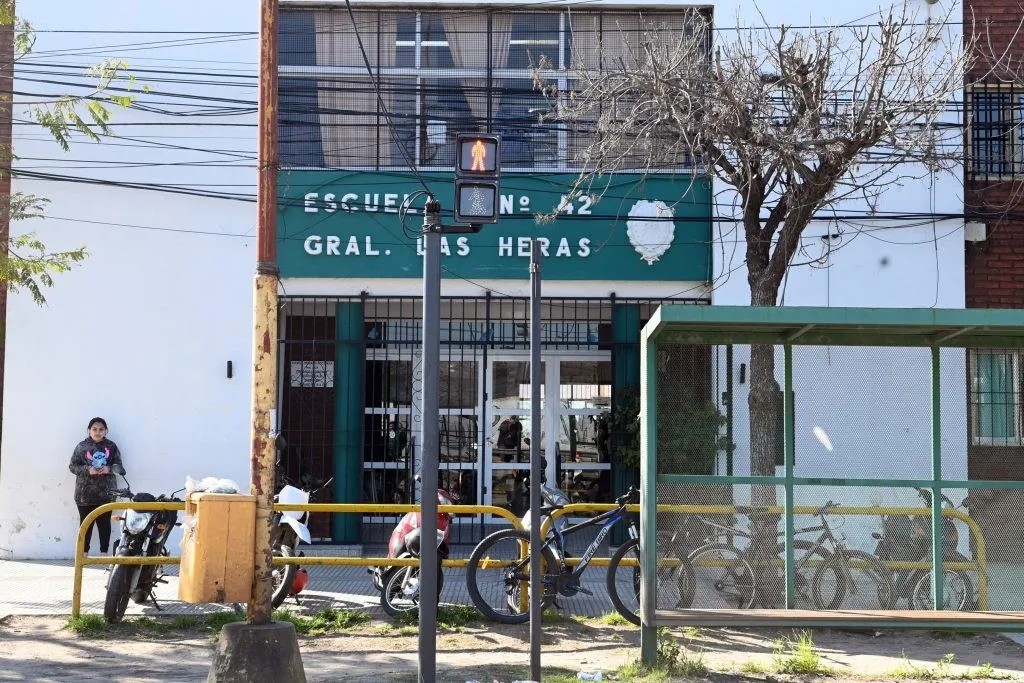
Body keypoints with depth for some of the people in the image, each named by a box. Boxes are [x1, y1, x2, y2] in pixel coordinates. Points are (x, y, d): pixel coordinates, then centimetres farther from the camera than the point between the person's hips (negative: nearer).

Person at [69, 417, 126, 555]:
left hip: (106, 493, 1)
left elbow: (119, 466, 7)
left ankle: (104, 552, 16)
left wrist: (109, 469, -14)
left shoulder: (111, 446, 4)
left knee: (104, 523, 6)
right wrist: (88, 470, -16)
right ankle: (84, 552, 13)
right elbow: (73, 466, 0)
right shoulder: (82, 446, 0)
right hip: (85, 493, -1)